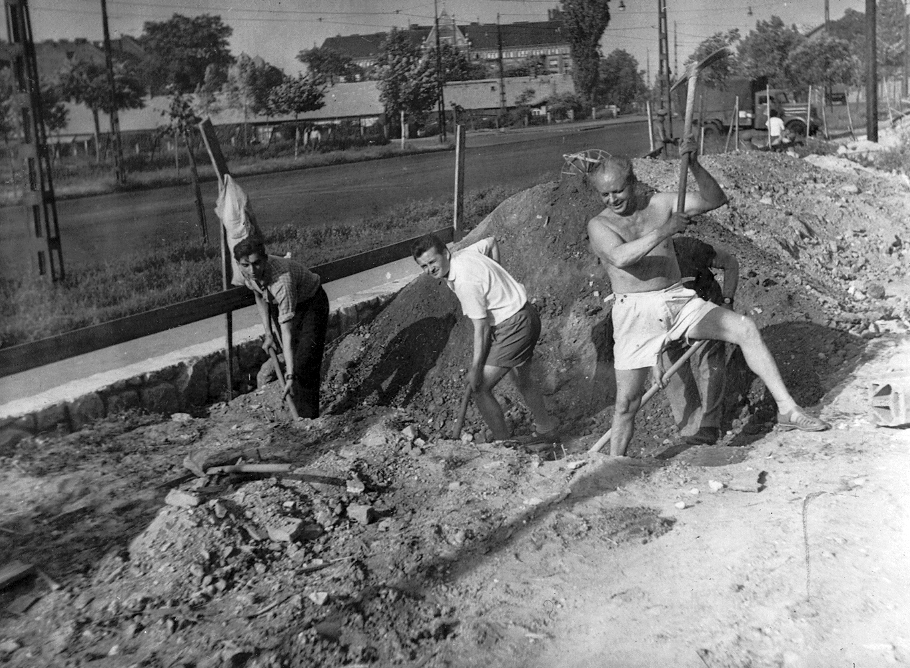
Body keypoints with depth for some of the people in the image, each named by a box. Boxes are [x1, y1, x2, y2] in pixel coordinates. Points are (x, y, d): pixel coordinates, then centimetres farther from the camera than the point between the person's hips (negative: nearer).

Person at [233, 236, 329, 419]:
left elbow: (287, 330, -43)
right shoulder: (246, 272, -21)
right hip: (280, 304, 6)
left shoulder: (281, 279, -42)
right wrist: (268, 334, 1)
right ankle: (296, 417, 14)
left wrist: (290, 375, -44)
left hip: (311, 304, -6)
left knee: (305, 366, -16)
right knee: (292, 360, 3)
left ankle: (309, 419, -7)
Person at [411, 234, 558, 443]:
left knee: (480, 388, -7)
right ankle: (547, 430, 43)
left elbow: (481, 328, -22)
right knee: (521, 378, 27)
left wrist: (475, 368, -17)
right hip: (526, 315, 10)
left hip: (513, 327, -10)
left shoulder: (465, 282, -26)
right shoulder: (463, 253, 1)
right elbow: (491, 242, 21)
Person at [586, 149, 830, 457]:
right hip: (636, 311, -3)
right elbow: (620, 257, -24)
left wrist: (694, 166, -15)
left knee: (746, 329, -12)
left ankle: (787, 409, -2)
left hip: (680, 301, 3)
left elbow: (715, 200, 0)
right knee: (626, 404, -5)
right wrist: (664, 231, -30)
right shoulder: (599, 225, -3)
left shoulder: (660, 203, 6)